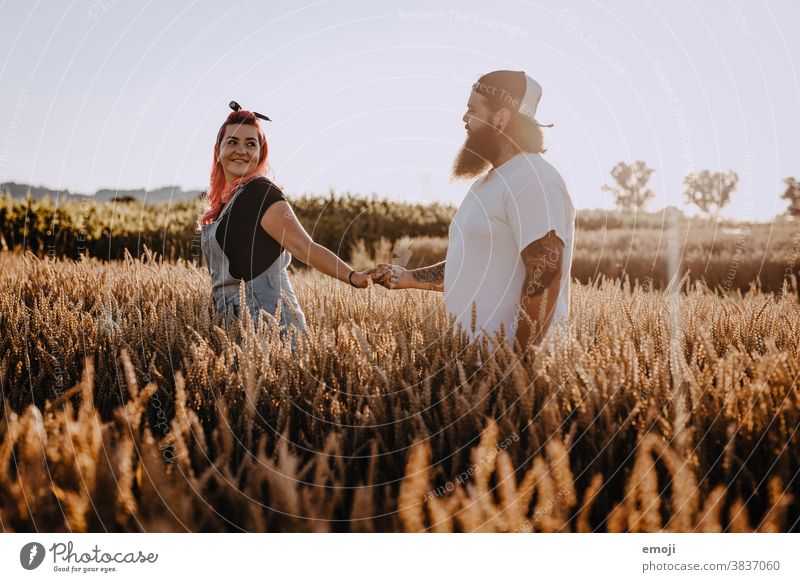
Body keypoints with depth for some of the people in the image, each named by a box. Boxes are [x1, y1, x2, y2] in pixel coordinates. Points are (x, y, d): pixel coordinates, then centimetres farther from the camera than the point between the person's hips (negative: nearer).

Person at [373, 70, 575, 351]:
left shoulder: (532, 181, -16)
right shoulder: (489, 181, 16)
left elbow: (545, 276, -23)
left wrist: (519, 356, -25)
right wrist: (408, 278, 16)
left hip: (509, 353, -9)